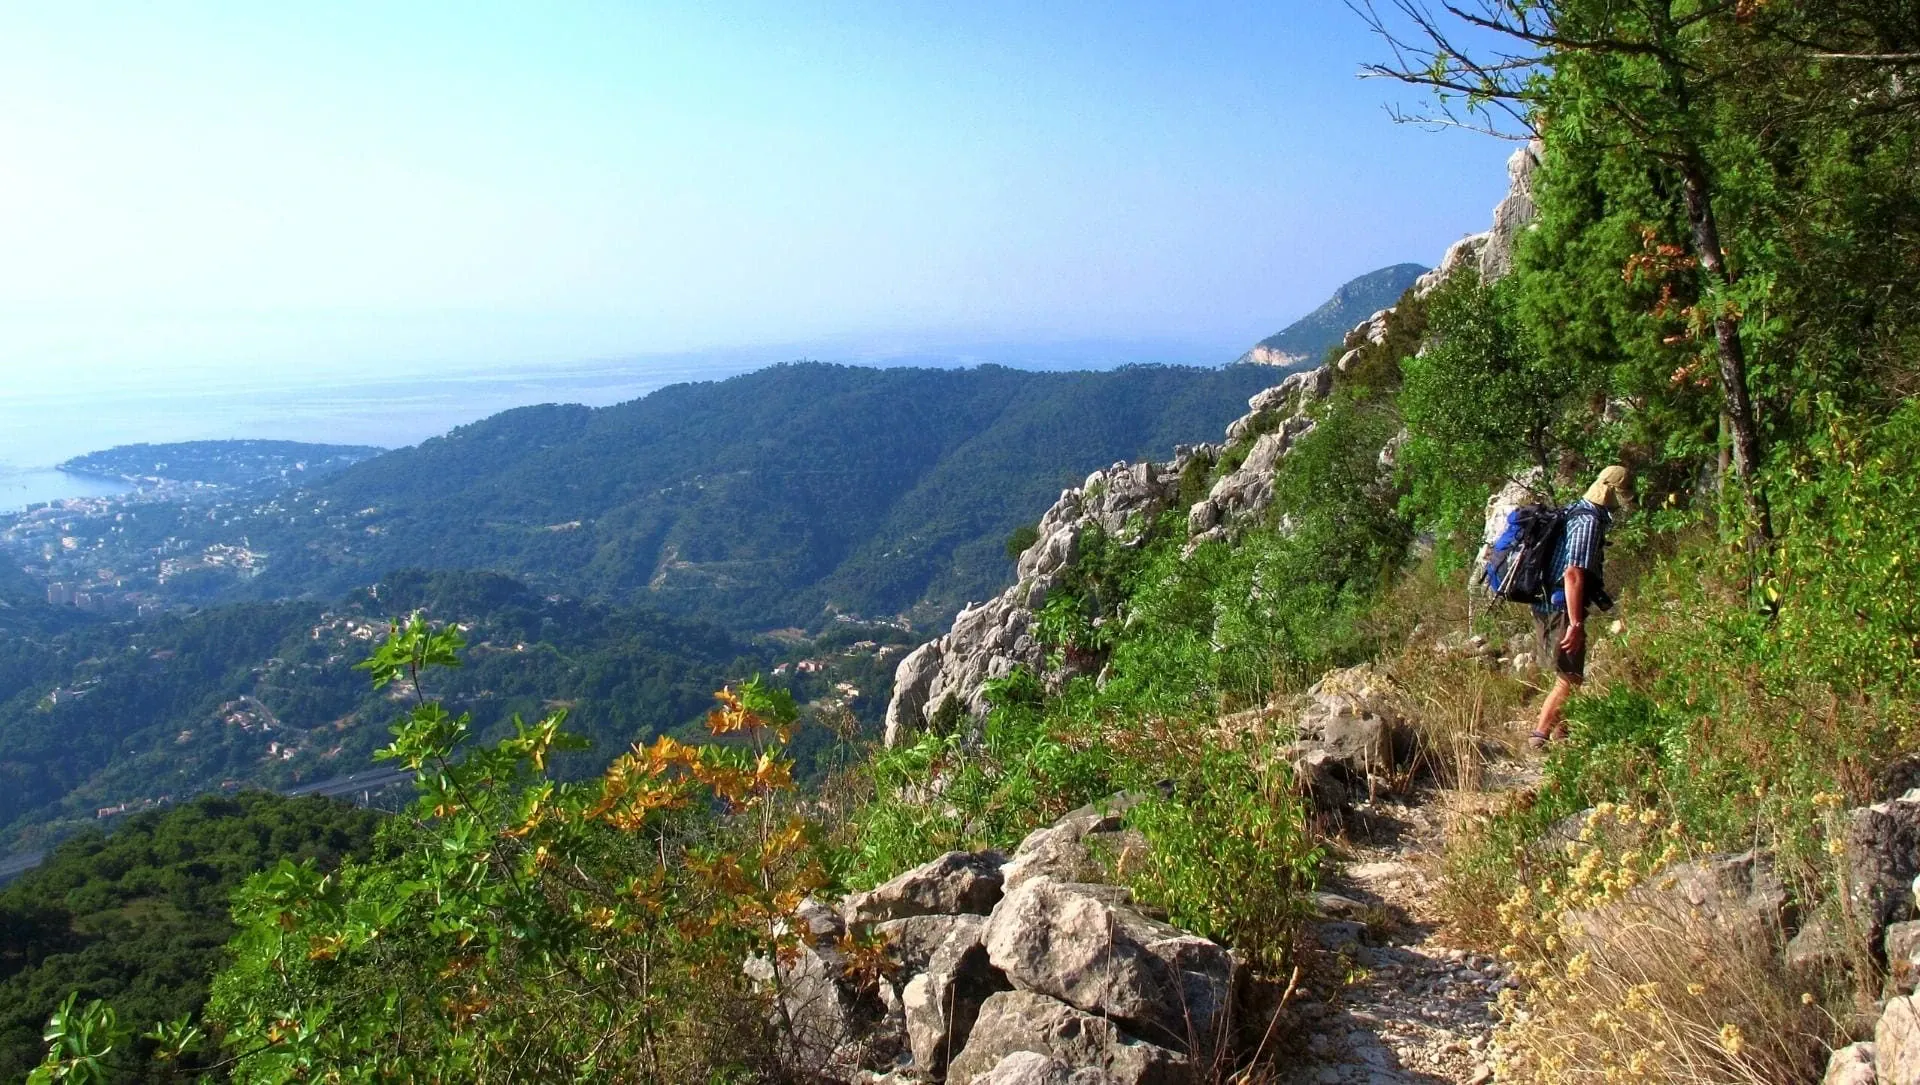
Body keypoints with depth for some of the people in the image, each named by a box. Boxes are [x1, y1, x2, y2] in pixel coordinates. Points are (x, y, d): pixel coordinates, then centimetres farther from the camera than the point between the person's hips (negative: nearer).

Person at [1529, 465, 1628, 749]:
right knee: (1569, 680, -3)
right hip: (1561, 610, -10)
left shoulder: (1574, 511, 14)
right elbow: (1573, 575, -25)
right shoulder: (1590, 521, -16)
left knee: (1566, 675, 19)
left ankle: (1560, 731, 27)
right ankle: (1540, 735, -1)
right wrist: (1576, 624, -26)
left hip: (1544, 606, 10)